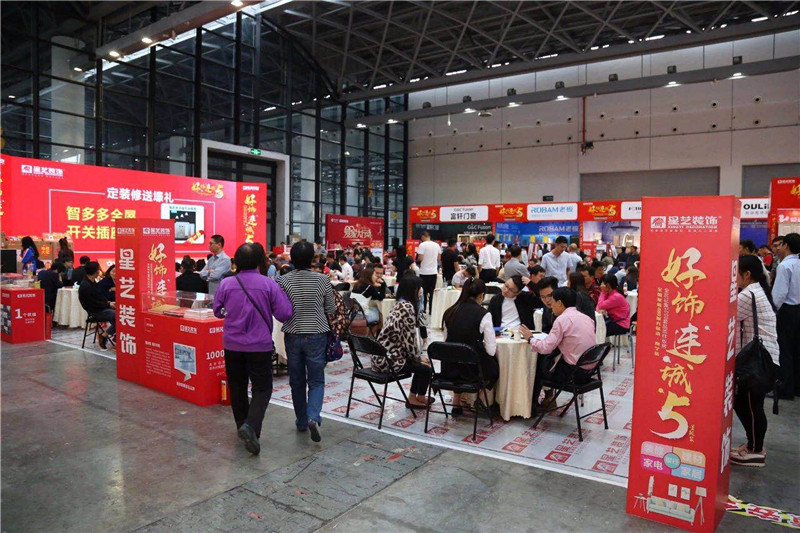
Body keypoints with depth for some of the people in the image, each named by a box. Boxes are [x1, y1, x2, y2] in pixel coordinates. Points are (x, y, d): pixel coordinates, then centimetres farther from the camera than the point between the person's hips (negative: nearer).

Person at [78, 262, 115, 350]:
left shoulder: (92, 282, 11)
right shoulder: (85, 286, -19)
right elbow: (94, 304, -18)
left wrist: (108, 302, 5)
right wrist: (108, 305, -11)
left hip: (102, 308, 9)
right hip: (96, 312, -9)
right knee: (117, 316, -26)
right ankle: (104, 336, -11)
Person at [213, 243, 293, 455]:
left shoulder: (226, 284, -5)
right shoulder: (269, 284, -11)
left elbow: (217, 312, 8)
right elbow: (285, 314, -9)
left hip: (232, 344, 3)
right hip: (260, 345, -3)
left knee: (237, 386, 18)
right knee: (262, 388, 5)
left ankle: (242, 425, 30)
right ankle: (251, 425, -16)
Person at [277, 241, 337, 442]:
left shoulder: (283, 280, -7)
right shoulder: (322, 280, -8)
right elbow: (331, 309, 0)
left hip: (292, 336, 1)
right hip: (316, 336, -1)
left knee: (297, 381, 15)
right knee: (316, 380, 7)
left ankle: (301, 421, 25)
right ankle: (313, 417, -13)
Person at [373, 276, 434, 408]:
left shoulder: (399, 305, 11)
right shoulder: (408, 307, -18)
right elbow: (409, 339, -18)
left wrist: (419, 356, 8)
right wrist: (418, 357, -2)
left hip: (382, 355, 9)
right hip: (389, 359, -9)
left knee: (421, 363, 19)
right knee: (426, 368, 5)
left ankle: (413, 398, 27)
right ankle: (420, 398, 27)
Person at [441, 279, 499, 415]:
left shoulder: (449, 312, 0)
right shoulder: (483, 314, -12)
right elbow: (491, 350, -10)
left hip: (448, 368, 4)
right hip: (472, 368, -4)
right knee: (494, 365, 27)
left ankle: (456, 403, 32)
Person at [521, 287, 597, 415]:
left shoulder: (562, 319, -15)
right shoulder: (586, 318, 9)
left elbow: (546, 348, -17)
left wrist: (530, 338, 1)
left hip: (572, 371, -8)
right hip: (589, 369, 8)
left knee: (536, 364, 12)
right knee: (543, 359, 21)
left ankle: (532, 406, 24)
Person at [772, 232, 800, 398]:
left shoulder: (784, 266, -16)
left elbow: (779, 293, -19)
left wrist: (773, 310, -8)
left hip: (787, 310, -8)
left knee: (784, 350, 0)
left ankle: (786, 389, 5)